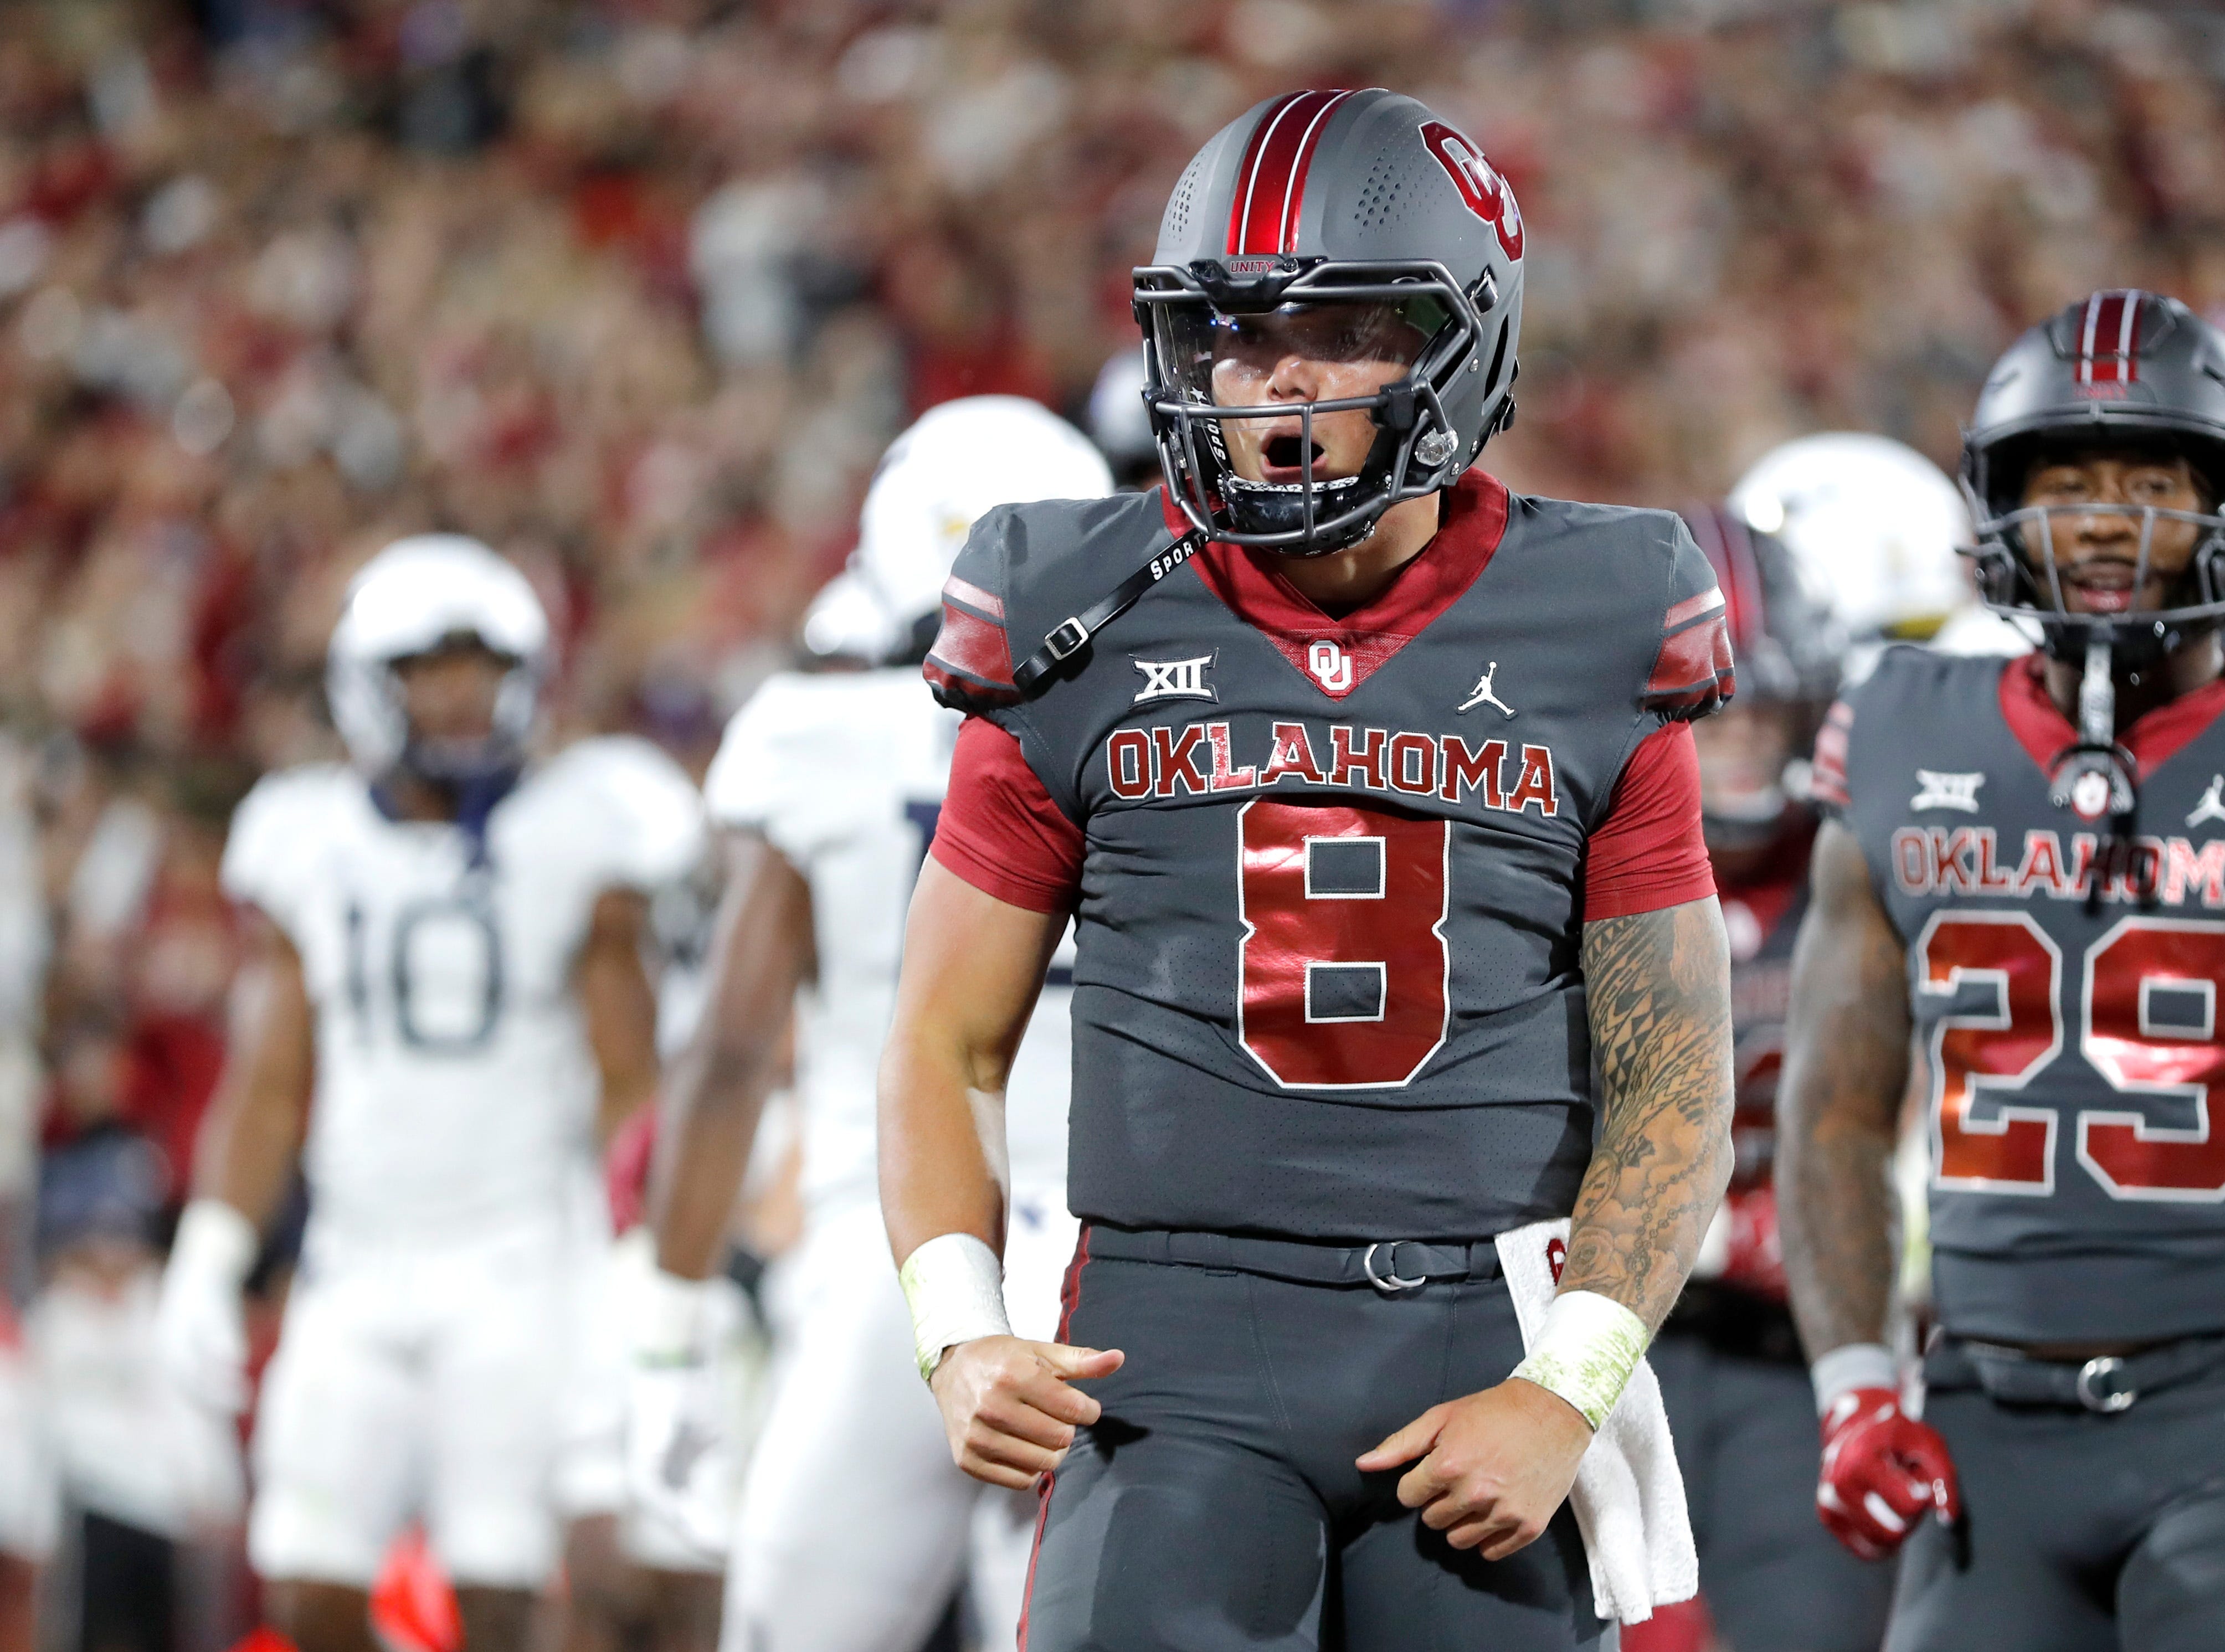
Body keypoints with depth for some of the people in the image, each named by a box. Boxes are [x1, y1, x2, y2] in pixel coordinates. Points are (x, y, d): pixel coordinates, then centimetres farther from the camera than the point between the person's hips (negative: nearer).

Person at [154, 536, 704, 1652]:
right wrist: (208, 1256, 2)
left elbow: (630, 1086, 0)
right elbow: (269, 1088, 12)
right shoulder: (310, 849, 8)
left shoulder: (576, 838, -1)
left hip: (521, 1265, -3)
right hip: (358, 1267, 3)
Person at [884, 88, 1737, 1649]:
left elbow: (1674, 1086, 4)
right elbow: (949, 1049, 7)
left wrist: (1566, 1392, -9)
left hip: (1482, 1352, 1)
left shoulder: (1591, 658, 4)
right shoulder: (1089, 640, 4)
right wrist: (963, 1340, -9)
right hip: (1174, 1360, -1)